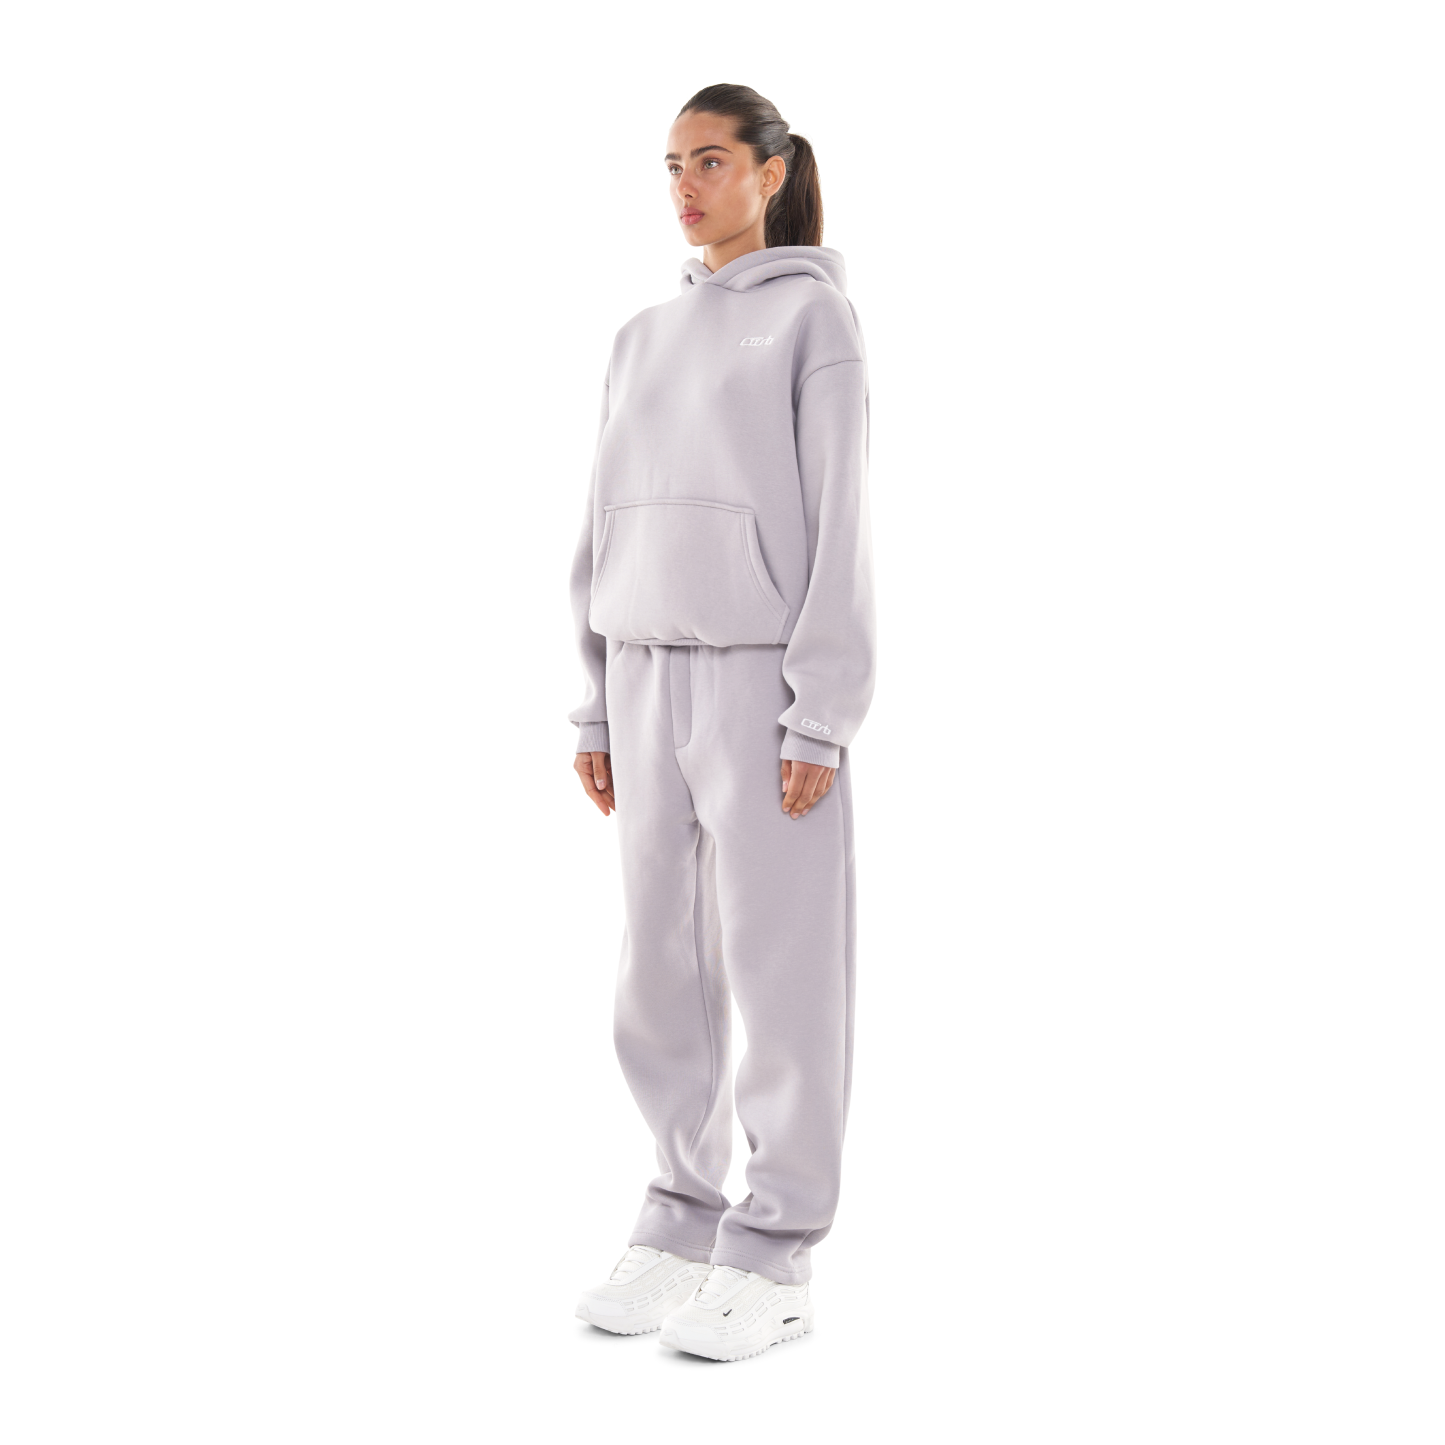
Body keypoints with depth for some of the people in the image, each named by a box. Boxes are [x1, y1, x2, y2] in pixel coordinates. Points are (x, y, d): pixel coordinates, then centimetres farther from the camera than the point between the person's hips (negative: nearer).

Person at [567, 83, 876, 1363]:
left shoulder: (818, 321, -2)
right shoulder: (645, 343, 16)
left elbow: (838, 526, -9)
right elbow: (611, 535, 15)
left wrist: (822, 720, -16)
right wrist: (596, 711, 10)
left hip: (767, 682, -6)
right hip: (656, 682, 6)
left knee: (781, 968, -3)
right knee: (663, 971, 6)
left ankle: (772, 1264, 5)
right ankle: (686, 1231, 17)